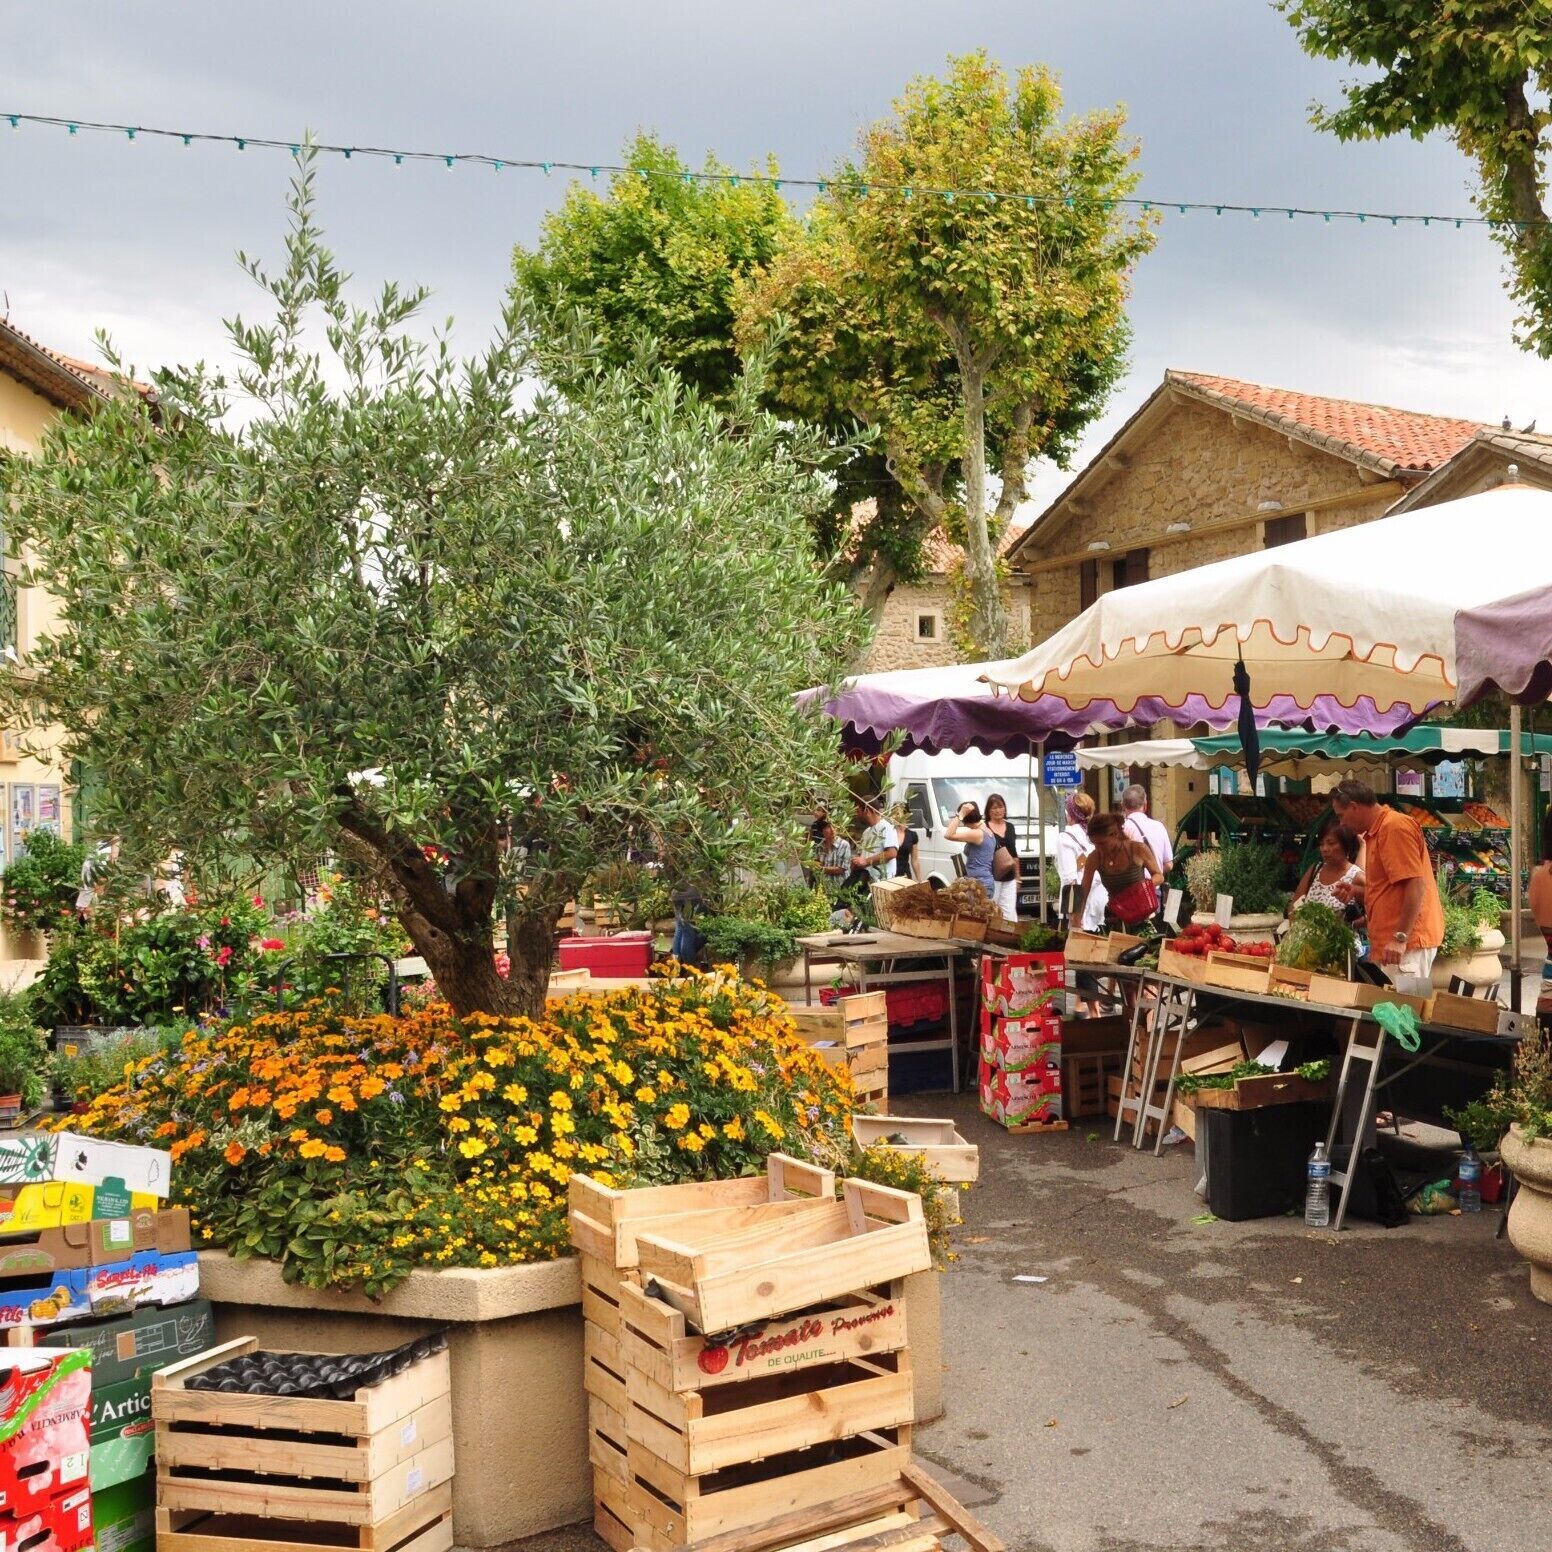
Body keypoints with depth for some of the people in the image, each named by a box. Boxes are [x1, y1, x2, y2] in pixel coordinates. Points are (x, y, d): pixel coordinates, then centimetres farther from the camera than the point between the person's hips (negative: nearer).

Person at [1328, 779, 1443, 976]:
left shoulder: (1395, 827, -12)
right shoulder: (1376, 832, 19)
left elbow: (1416, 884, -20)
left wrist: (1400, 938, -23)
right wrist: (1356, 891, 12)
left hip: (1407, 942, -10)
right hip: (1390, 943, 10)